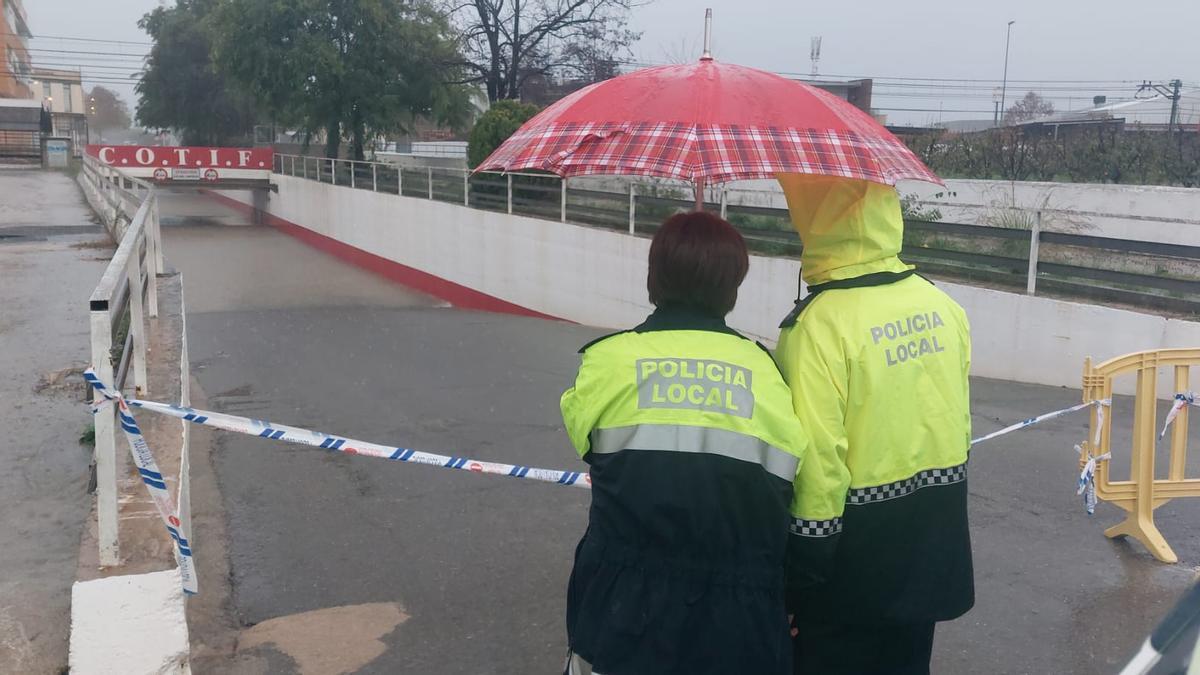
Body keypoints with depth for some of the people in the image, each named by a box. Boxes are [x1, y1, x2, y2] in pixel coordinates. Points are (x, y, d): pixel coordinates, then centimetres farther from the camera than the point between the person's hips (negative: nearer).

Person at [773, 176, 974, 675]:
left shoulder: (820, 325, -22)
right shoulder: (943, 307, -1)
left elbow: (816, 465, -23)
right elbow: (959, 426, 7)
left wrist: (796, 583, -13)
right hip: (932, 556, 6)